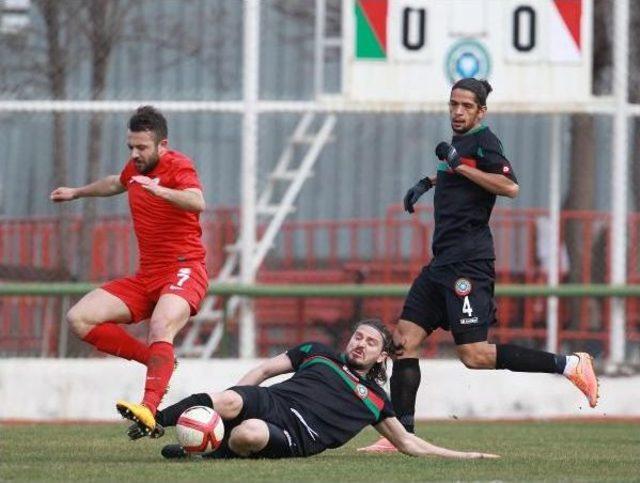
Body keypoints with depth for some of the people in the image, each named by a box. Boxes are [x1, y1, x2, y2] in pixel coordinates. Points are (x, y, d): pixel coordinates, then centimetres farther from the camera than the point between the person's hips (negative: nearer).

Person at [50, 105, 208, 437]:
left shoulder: (178, 166, -10)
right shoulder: (136, 167, 13)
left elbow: (197, 202, -33)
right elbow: (116, 183, 39)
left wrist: (159, 190, -50)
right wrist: (76, 192, 53)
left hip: (183, 271, -8)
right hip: (146, 278, 8)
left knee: (161, 326, -37)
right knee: (79, 318, -7)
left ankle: (149, 411, -53)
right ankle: (156, 361, -3)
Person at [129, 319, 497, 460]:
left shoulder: (375, 399, 23)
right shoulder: (318, 354, 24)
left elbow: (408, 443, 29)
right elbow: (265, 371, 22)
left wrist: (464, 456, 20)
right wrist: (231, 403, 5)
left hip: (294, 437, -1)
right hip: (271, 402, 1)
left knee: (250, 434, -41)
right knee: (228, 402, -37)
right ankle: (151, 422, -31)